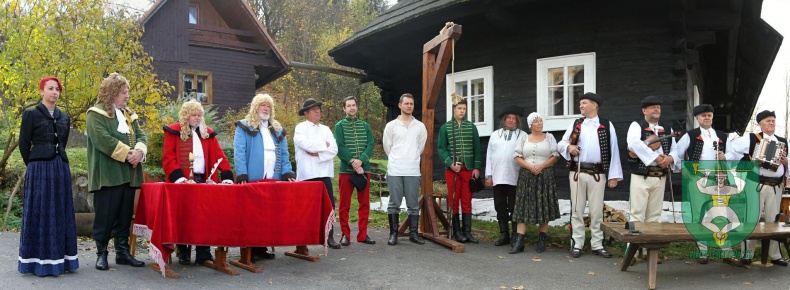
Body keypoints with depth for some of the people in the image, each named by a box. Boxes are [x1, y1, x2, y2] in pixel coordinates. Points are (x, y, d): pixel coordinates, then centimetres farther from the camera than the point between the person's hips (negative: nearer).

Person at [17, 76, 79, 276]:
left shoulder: (64, 117, 13)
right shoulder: (31, 114, -3)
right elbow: (23, 144, -2)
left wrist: (57, 162, 12)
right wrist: (34, 166, 3)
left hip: (61, 169, 5)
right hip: (39, 169, -5)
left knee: (60, 213, 7)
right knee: (40, 212, -2)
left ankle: (59, 258, 14)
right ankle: (40, 261, 4)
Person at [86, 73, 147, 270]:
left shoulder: (129, 115, 19)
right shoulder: (96, 114, -4)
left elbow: (141, 135, 10)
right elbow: (103, 139, -17)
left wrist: (139, 151, -11)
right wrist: (127, 153, -17)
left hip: (128, 174, 7)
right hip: (108, 174, -7)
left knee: (125, 215, 10)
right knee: (106, 216, -2)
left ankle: (122, 252, 18)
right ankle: (101, 253, 9)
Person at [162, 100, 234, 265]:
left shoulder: (208, 133, 15)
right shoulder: (173, 132, 3)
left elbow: (219, 156, 8)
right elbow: (168, 158, -5)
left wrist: (227, 177, -6)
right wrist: (179, 178, -18)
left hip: (204, 182, 3)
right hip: (182, 183, -3)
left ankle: (203, 253, 0)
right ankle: (183, 253, 5)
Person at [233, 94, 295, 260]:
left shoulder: (277, 129, 19)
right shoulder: (244, 127, 3)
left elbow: (284, 154, 14)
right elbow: (239, 152, -7)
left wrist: (287, 173, 1)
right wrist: (242, 175, -17)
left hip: (273, 179, 5)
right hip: (252, 180, -5)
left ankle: (261, 247, 15)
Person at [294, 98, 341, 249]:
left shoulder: (326, 129, 15)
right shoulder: (300, 128, 1)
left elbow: (334, 149, 4)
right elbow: (306, 145, -17)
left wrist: (318, 153, -10)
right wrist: (324, 145, -3)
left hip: (324, 173, 4)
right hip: (307, 174, -4)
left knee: (329, 206, 2)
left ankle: (330, 237, 11)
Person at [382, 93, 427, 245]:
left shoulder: (420, 126, 7)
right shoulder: (391, 125, 2)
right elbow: (387, 147, 8)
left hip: (413, 171, 2)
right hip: (395, 171, -1)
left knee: (413, 205, 5)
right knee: (394, 204, 2)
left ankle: (413, 233, 14)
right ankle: (393, 234, 10)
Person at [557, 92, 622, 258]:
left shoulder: (607, 126, 4)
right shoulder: (575, 125, 11)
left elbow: (613, 150, 2)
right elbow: (560, 144, 12)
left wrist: (613, 175, -3)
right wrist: (568, 147, -12)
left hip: (597, 174, -2)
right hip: (577, 173, 2)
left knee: (597, 211, 4)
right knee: (577, 209, 5)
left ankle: (597, 245, 13)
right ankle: (577, 244, 12)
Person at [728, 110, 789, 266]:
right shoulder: (751, 138, 0)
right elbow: (731, 149, -4)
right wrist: (745, 161, -8)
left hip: (776, 187, 4)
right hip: (756, 185, -4)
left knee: (773, 220, 10)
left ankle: (775, 255, 18)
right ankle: (747, 253, 4)